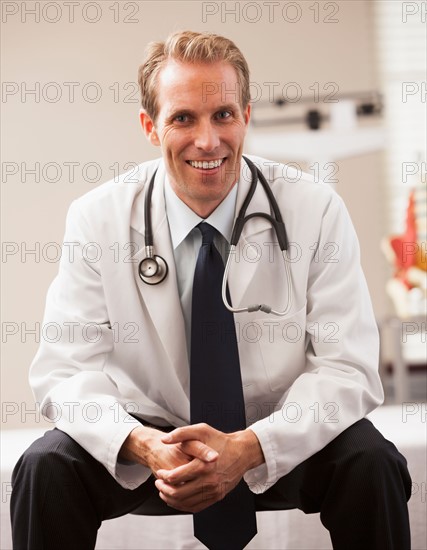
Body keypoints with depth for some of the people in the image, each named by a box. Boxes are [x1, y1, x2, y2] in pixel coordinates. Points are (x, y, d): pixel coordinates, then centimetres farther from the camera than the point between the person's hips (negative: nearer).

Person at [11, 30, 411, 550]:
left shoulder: (316, 211, -10)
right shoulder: (96, 219, -7)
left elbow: (346, 368, -13)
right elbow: (65, 367, -10)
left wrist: (248, 448, -30)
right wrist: (142, 445, -31)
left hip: (278, 443, 0)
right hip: (152, 432, 0)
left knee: (372, 463, -29)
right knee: (44, 468, -26)